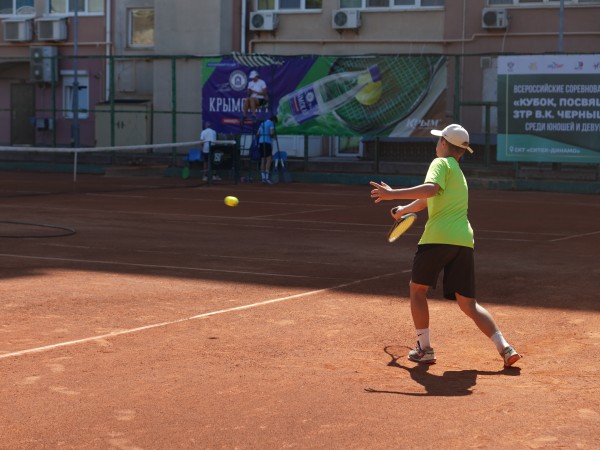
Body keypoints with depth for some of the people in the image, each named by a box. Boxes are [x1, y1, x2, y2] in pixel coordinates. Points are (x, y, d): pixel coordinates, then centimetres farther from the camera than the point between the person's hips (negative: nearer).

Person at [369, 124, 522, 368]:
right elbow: (427, 201, 42)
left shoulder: (442, 163, 2)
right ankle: (505, 348, -5)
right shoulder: (459, 173, 28)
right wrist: (403, 210, 56)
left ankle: (424, 348, 11)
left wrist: (393, 194, -19)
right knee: (468, 303, 8)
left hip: (438, 237, -7)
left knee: (417, 288, 12)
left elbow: (430, 189, -20)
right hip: (464, 240, 7)